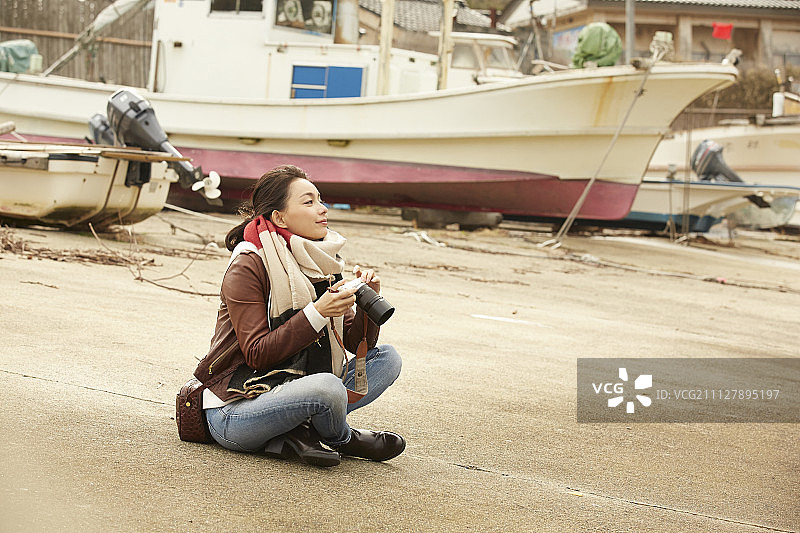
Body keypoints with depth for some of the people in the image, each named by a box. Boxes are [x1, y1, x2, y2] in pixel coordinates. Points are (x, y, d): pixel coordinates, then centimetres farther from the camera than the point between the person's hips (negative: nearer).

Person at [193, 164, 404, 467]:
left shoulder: (323, 265, 10)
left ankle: (294, 437, -14)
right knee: (327, 385, -36)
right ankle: (341, 439, 1)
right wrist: (317, 313, -25)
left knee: (387, 358, -3)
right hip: (234, 413, -8)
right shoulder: (247, 267, -13)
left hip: (293, 391, 8)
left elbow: (357, 342, 9)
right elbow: (257, 354, -19)